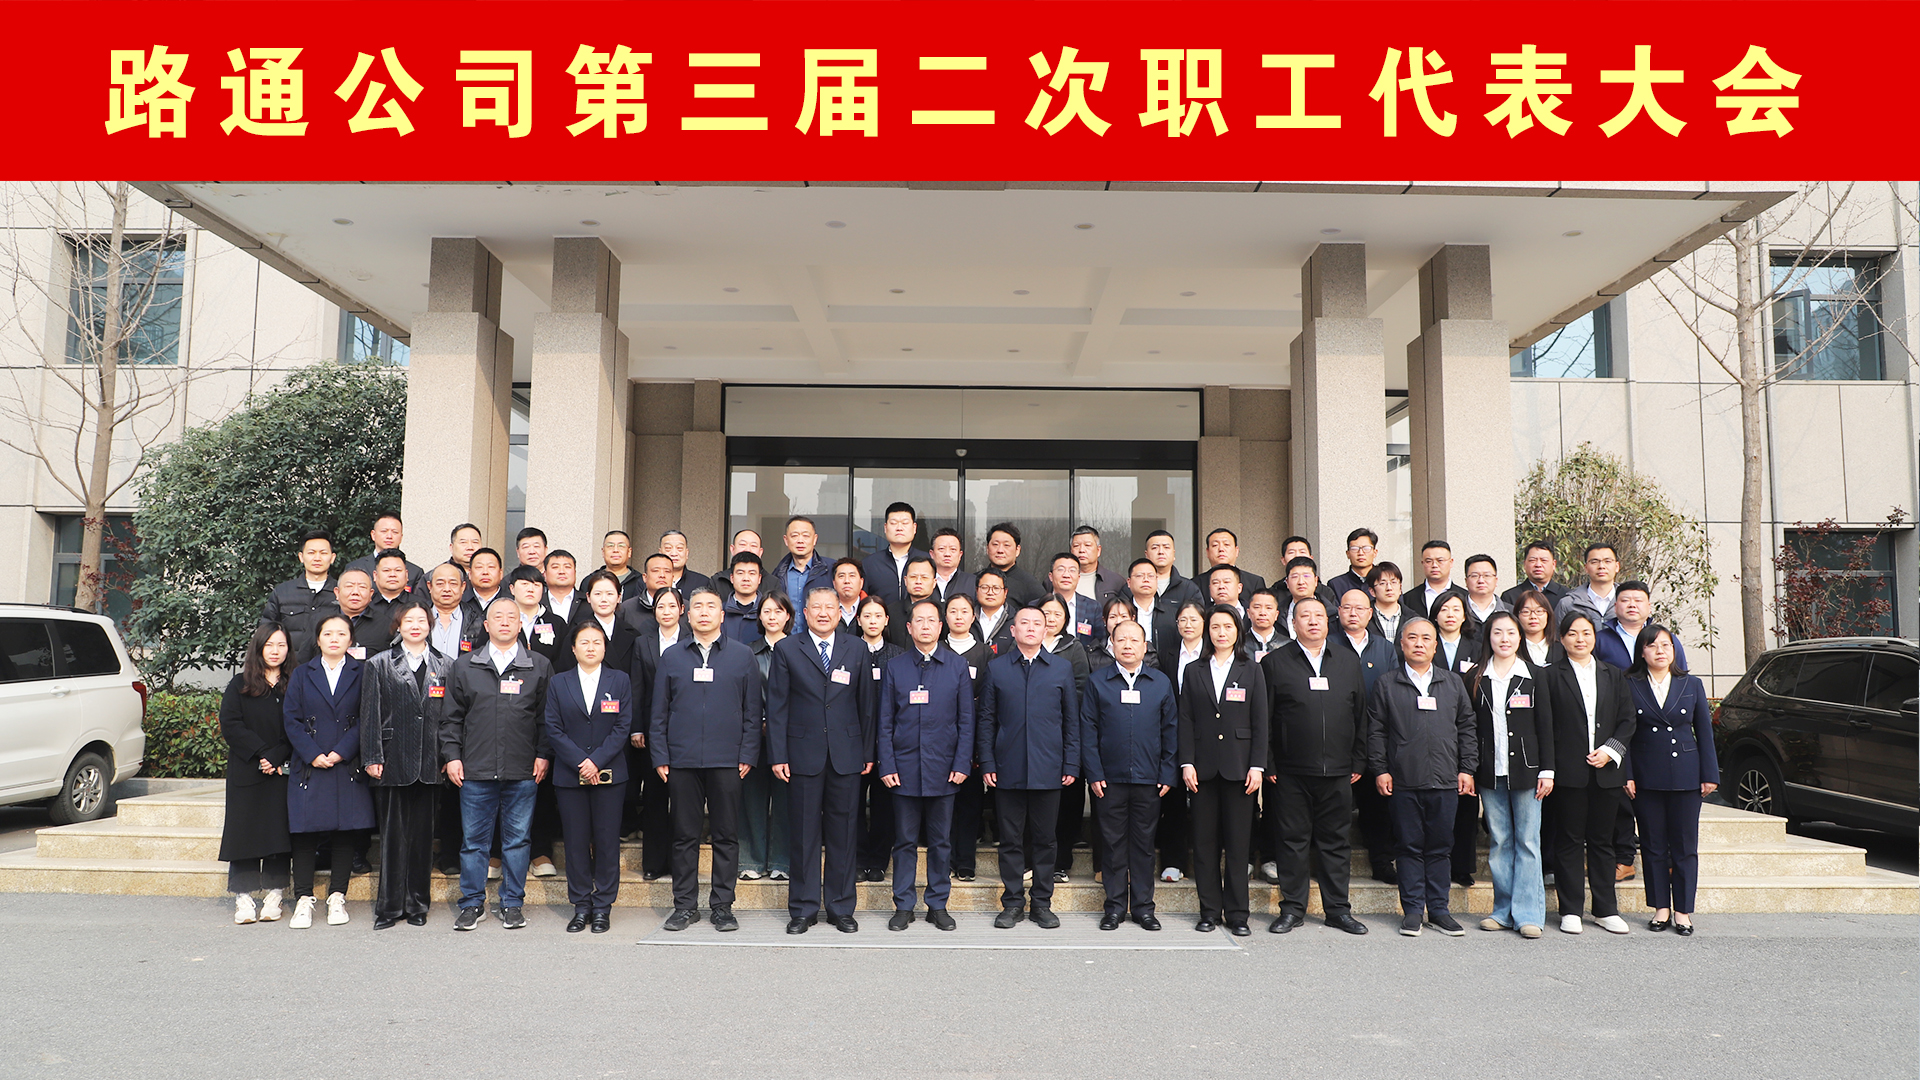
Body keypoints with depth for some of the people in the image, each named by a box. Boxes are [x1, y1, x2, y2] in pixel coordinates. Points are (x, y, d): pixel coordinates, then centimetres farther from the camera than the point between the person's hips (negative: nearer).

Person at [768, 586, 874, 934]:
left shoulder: (856, 650, 9)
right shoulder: (787, 650, 4)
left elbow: (866, 704, 8)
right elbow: (777, 706, 2)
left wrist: (868, 752, 4)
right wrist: (778, 755, -5)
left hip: (846, 755, 1)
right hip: (803, 754, -1)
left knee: (843, 832, 6)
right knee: (804, 833, 4)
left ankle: (840, 908, 17)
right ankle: (803, 909, 15)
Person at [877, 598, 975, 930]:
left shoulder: (957, 666, 5)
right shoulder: (894, 667, 5)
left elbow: (966, 720, 4)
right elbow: (885, 722, 5)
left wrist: (962, 764, -4)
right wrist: (887, 765, -3)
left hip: (944, 769, 0)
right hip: (904, 769, 0)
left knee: (941, 841, 7)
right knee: (905, 841, 5)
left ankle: (938, 904, 18)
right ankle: (903, 906, 15)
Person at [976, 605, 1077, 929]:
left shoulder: (1062, 668, 8)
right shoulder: (996, 668, 6)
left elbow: (1071, 720, 8)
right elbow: (986, 720, 6)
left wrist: (1071, 765, 2)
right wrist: (986, 763, -1)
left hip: (1047, 769, 0)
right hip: (1008, 769, 0)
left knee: (1044, 838, 7)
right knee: (1011, 838, 5)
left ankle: (1043, 903, 18)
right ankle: (1012, 903, 16)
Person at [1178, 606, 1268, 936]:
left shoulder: (1251, 671, 7)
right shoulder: (1194, 671, 8)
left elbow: (1260, 722, 3)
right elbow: (1186, 720, 5)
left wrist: (1257, 766, -5)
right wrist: (1187, 763, -4)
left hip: (1238, 766, -1)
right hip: (1204, 767, 1)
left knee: (1238, 843, 2)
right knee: (1205, 842, 3)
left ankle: (1237, 913, 10)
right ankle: (1209, 911, 13)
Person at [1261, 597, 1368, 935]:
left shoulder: (1349, 662, 12)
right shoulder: (1275, 662, 2)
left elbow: (1360, 715, 12)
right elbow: (1263, 717, 0)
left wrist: (1358, 762, 7)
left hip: (1338, 771, 3)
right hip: (1291, 771, -2)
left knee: (1336, 841, 9)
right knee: (1292, 839, 4)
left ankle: (1338, 909, 19)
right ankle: (1292, 908, 14)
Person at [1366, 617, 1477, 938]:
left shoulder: (1453, 683, 12)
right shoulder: (1387, 684, 5)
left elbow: (1466, 728, 12)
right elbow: (1376, 731, 4)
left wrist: (1467, 769, 6)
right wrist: (1379, 770, -3)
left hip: (1445, 781, 2)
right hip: (1403, 781, -2)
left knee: (1440, 847, 7)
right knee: (1409, 846, 3)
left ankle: (1439, 909, 16)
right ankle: (1413, 910, 11)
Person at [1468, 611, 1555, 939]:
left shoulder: (1533, 677, 3)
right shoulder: (1476, 679, 6)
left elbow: (1545, 726, 3)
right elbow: (1470, 728, 6)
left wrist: (1547, 770, -3)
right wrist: (1468, 770, 1)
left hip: (1525, 770, -2)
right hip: (1490, 773, 2)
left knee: (1527, 841, 0)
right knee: (1500, 842, 7)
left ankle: (1528, 914, 6)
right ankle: (1505, 911, 16)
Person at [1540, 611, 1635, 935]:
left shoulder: (1615, 676, 13)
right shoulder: (1550, 676, 2)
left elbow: (1627, 721, 9)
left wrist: (1611, 750, -7)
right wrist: (1547, 768, -9)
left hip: (1606, 771, 3)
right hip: (1568, 772, -3)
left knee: (1602, 841, 10)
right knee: (1569, 841, 2)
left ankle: (1606, 910, 18)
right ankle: (1570, 911, 10)